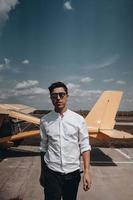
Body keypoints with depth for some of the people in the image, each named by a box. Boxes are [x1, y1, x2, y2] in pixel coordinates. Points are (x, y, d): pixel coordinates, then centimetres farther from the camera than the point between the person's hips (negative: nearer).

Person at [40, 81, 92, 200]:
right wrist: (42, 173, 11)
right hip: (51, 172, 0)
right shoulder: (45, 120, -4)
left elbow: (85, 146, -4)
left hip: (73, 173, 1)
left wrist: (87, 171, -9)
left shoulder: (78, 119, -6)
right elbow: (43, 148, 4)